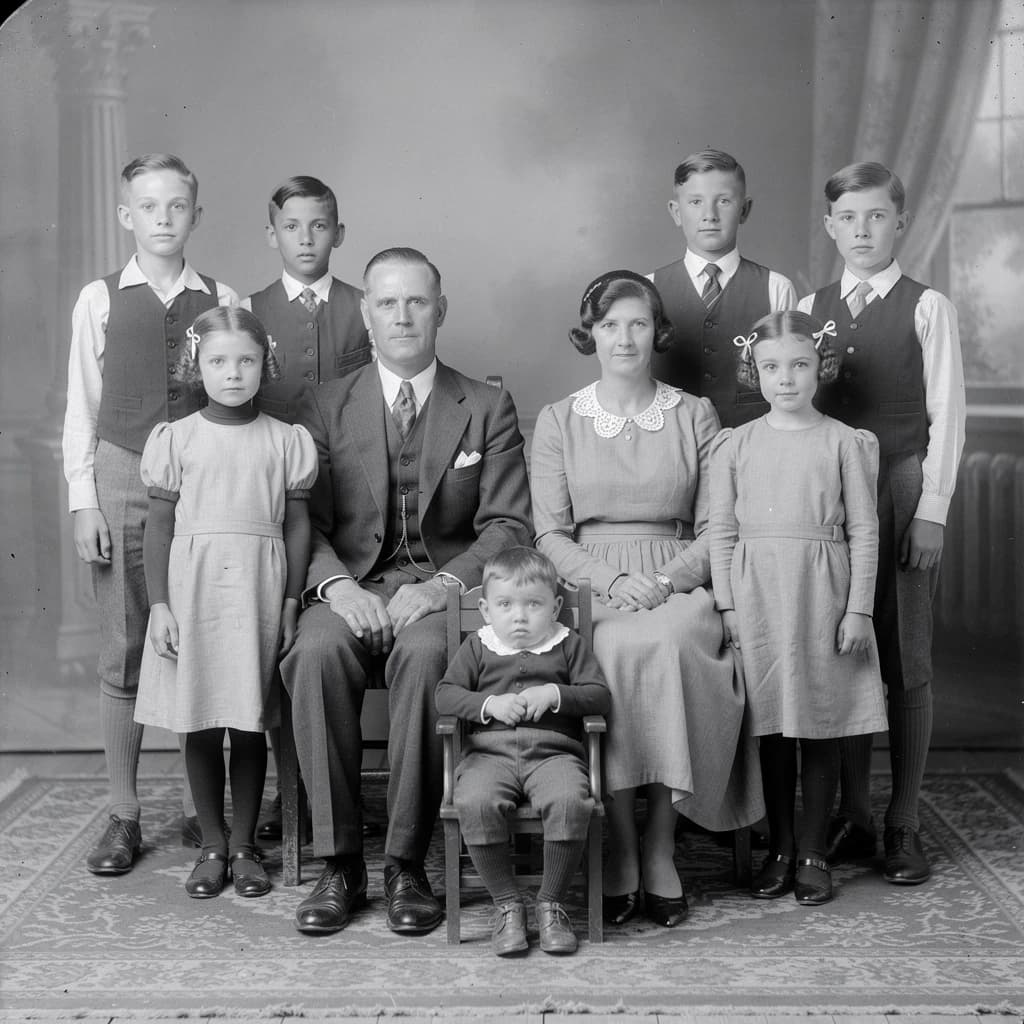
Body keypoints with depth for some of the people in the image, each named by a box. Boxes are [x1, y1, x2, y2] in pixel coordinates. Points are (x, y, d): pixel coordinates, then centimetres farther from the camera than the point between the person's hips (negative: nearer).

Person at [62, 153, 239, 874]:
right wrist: (84, 501, -1)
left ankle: (201, 808, 15)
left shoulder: (223, 301, 5)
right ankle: (123, 818, 12)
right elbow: (82, 407, 5)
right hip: (122, 477, 0)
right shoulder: (100, 300, 4)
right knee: (123, 653, 3)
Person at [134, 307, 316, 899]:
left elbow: (298, 526, 5)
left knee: (250, 723, 5)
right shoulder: (176, 439, 2)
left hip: (260, 589, 0)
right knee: (200, 724, 5)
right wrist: (159, 604, -3)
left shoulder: (287, 441, 4)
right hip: (193, 588, 0)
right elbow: (160, 527, 3)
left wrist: (291, 603, 0)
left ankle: (244, 845, 17)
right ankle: (212, 846, 18)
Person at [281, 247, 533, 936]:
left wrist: (440, 586, -15)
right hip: (350, 588, 1)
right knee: (318, 651, -32)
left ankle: (407, 866, -25)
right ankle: (340, 864, -22)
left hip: (442, 590, -1)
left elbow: (508, 527, 2)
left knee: (424, 652, -35)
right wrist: (337, 585, -14)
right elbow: (307, 523, 6)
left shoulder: (488, 409, 10)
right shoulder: (326, 407, 13)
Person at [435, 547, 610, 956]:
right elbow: (445, 695, 8)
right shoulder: (477, 647, 17)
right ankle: (507, 903, -15)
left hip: (555, 752, 0)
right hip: (489, 753, 1)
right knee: (474, 803, -33)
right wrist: (489, 704, -8)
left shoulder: (569, 646, 16)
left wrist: (554, 695, -9)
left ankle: (551, 903, -13)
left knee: (570, 801, -34)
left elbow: (599, 695, 7)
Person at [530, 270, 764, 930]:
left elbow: (713, 528, 7)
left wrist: (665, 581, -12)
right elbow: (550, 533, 5)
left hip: (679, 585, 0)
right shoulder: (558, 421, 12)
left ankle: (660, 852, -25)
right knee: (618, 650, -34)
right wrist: (613, 581, -13)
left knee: (666, 643, -35)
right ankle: (619, 857, -26)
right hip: (591, 586, 0)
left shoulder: (695, 416, 12)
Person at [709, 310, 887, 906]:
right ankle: (780, 847, 19)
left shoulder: (844, 443, 1)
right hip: (758, 596, 1)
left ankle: (814, 851, 14)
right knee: (771, 727, 7)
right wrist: (728, 604, 0)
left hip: (823, 594, -1)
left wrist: (858, 610, -4)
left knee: (821, 726, 4)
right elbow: (722, 531, 7)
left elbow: (863, 531, 0)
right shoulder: (736, 444, 6)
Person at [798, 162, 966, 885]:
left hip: (904, 490, -3)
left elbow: (947, 415, -2)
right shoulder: (810, 309, 11)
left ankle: (905, 827, 9)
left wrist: (931, 510, -9)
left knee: (907, 662, 1)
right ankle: (852, 818, 15)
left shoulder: (927, 308, 2)